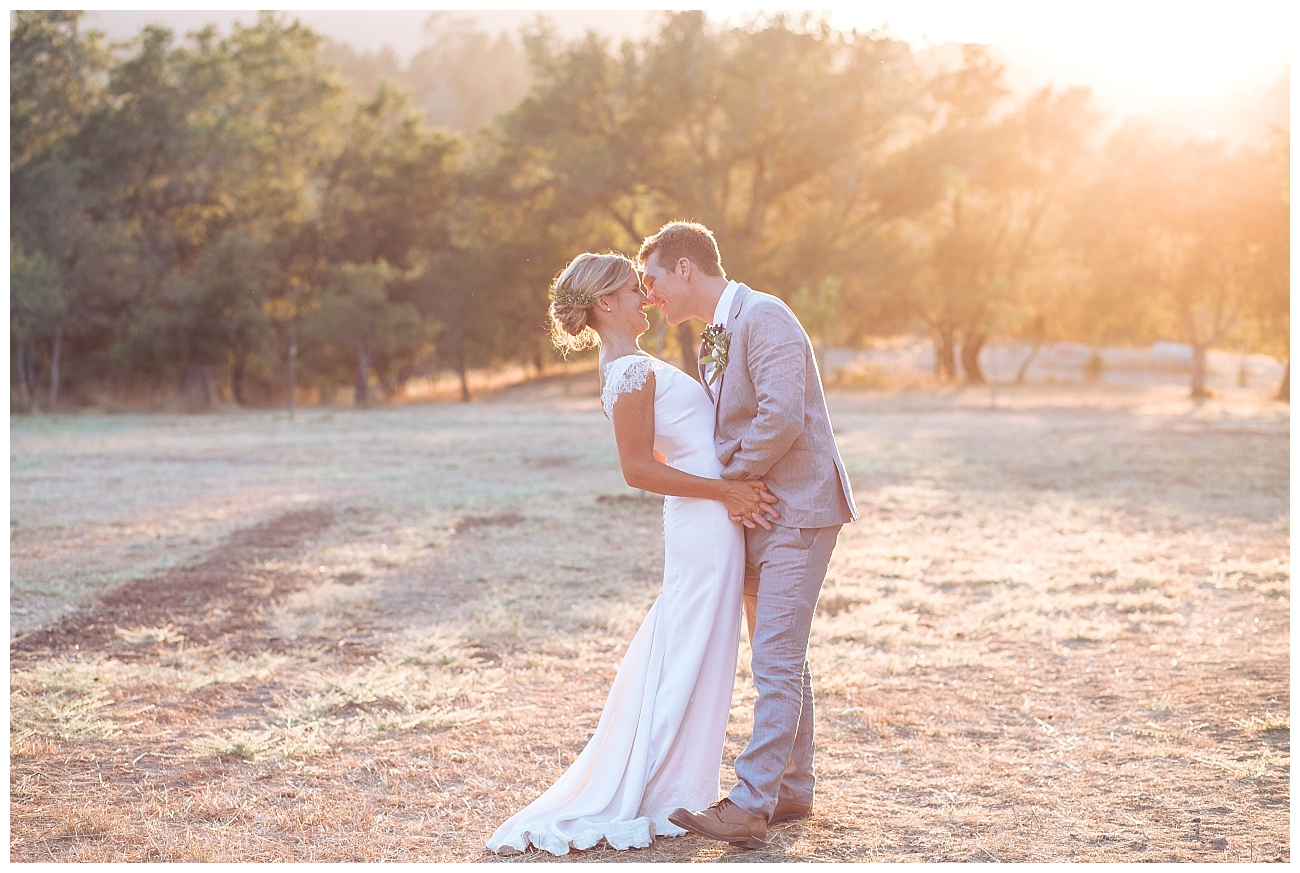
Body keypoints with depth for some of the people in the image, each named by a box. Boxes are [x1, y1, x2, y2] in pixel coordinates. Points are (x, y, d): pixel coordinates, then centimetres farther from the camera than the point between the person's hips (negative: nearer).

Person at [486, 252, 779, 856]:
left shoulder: (630, 368, 14)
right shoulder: (632, 371, -17)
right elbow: (639, 469, -20)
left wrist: (735, 490, 7)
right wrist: (727, 491, -19)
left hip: (708, 518, 10)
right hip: (708, 526, -10)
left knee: (678, 657, 16)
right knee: (689, 661, -1)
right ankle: (656, 800, 7)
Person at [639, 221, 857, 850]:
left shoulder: (763, 318, -16)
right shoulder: (715, 338, 15)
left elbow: (782, 417, -27)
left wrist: (730, 475, -14)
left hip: (797, 513, -10)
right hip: (758, 516, 10)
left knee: (776, 662, -10)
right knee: (782, 662, 15)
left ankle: (750, 805, -10)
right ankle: (793, 789, 23)